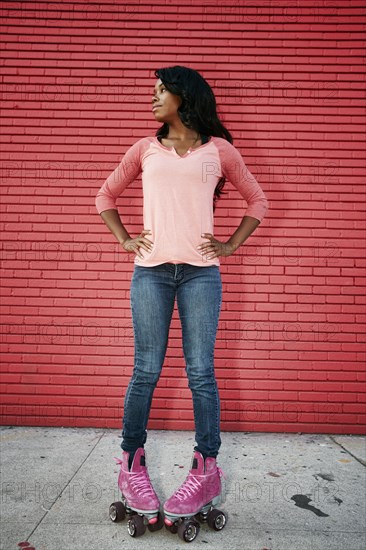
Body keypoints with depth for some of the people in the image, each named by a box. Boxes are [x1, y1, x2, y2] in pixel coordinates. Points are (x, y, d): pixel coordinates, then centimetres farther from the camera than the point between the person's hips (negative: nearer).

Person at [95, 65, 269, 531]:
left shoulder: (219, 150, 11)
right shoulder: (145, 149, 15)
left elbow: (257, 200, 16)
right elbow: (105, 195, 23)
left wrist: (230, 245, 6)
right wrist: (124, 239, 10)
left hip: (201, 273, -1)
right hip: (150, 271, 2)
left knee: (201, 373, 2)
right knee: (145, 371, 4)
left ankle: (206, 467, 18)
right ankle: (131, 462, 21)